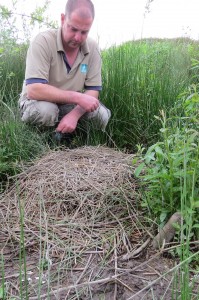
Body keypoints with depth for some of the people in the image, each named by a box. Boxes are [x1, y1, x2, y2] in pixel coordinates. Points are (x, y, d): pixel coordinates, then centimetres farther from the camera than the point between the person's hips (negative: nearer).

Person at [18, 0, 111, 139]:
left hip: (71, 106, 4)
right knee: (44, 111, -36)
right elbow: (34, 90, -31)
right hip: (39, 102, -3)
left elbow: (93, 91, -9)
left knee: (103, 115, -20)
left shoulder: (93, 48, -9)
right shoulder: (43, 41, -23)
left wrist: (74, 114, -29)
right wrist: (77, 97, -36)